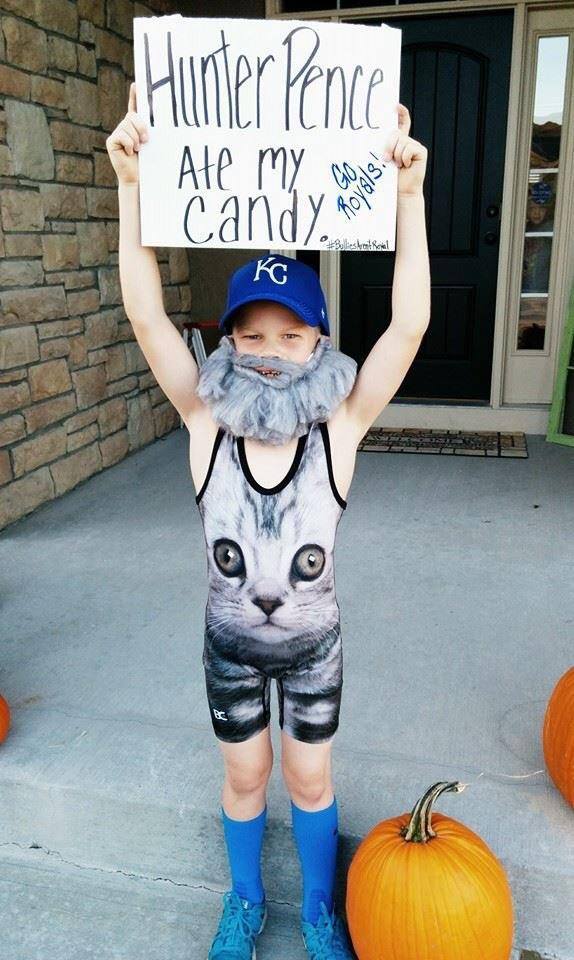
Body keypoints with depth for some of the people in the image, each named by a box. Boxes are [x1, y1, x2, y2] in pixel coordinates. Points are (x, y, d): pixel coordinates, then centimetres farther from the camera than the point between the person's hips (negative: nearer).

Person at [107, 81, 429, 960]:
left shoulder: (339, 428, -21)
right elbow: (145, 314, -27)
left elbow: (410, 326, -31)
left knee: (311, 778, 19)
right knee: (245, 775, 22)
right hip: (231, 641, 1)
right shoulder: (207, 423, -19)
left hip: (314, 640, 0)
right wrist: (132, 185, -33)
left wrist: (409, 195, -37)